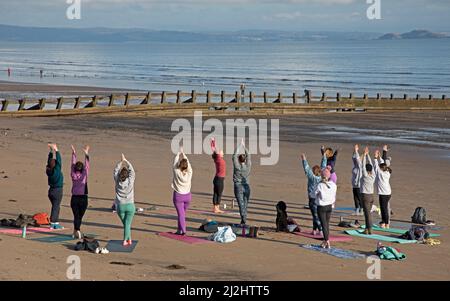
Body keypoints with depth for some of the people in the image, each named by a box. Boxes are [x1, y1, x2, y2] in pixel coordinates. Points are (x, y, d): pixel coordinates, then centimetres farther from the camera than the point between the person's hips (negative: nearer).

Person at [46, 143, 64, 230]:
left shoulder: (48, 170, -1)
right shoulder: (57, 170, -17)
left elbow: (50, 160, 10)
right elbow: (59, 160, -14)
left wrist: (51, 151, 11)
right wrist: (56, 150, -8)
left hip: (51, 190, 7)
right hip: (58, 190, -7)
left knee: (55, 207, 16)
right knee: (55, 207, -2)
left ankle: (56, 223, 20)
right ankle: (53, 223, -3)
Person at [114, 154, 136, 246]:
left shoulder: (118, 182, -5)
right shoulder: (130, 181, -8)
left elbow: (115, 170, 8)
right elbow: (132, 170, 3)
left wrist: (121, 162, 14)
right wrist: (125, 161, 10)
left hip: (120, 206, 1)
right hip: (130, 205, -1)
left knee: (125, 224, 15)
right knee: (127, 224, 3)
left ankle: (129, 239, 17)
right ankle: (125, 240, 1)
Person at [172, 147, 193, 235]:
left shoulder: (177, 172, -15)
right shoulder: (189, 173, -8)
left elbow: (175, 162, 1)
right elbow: (187, 161, 6)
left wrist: (179, 153, 15)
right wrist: (182, 153, 18)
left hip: (178, 195, -3)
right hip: (187, 195, 3)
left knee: (181, 214, -2)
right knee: (183, 214, 15)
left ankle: (182, 230, -6)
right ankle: (180, 229, 21)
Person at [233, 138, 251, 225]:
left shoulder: (237, 167, -13)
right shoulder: (248, 166, -4)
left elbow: (235, 155, -5)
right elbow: (248, 157, 11)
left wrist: (240, 145, 3)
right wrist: (244, 147, 18)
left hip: (238, 187, -4)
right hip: (246, 186, 4)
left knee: (241, 204, -7)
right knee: (245, 204, 11)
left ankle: (244, 220, -16)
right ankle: (244, 220, 15)